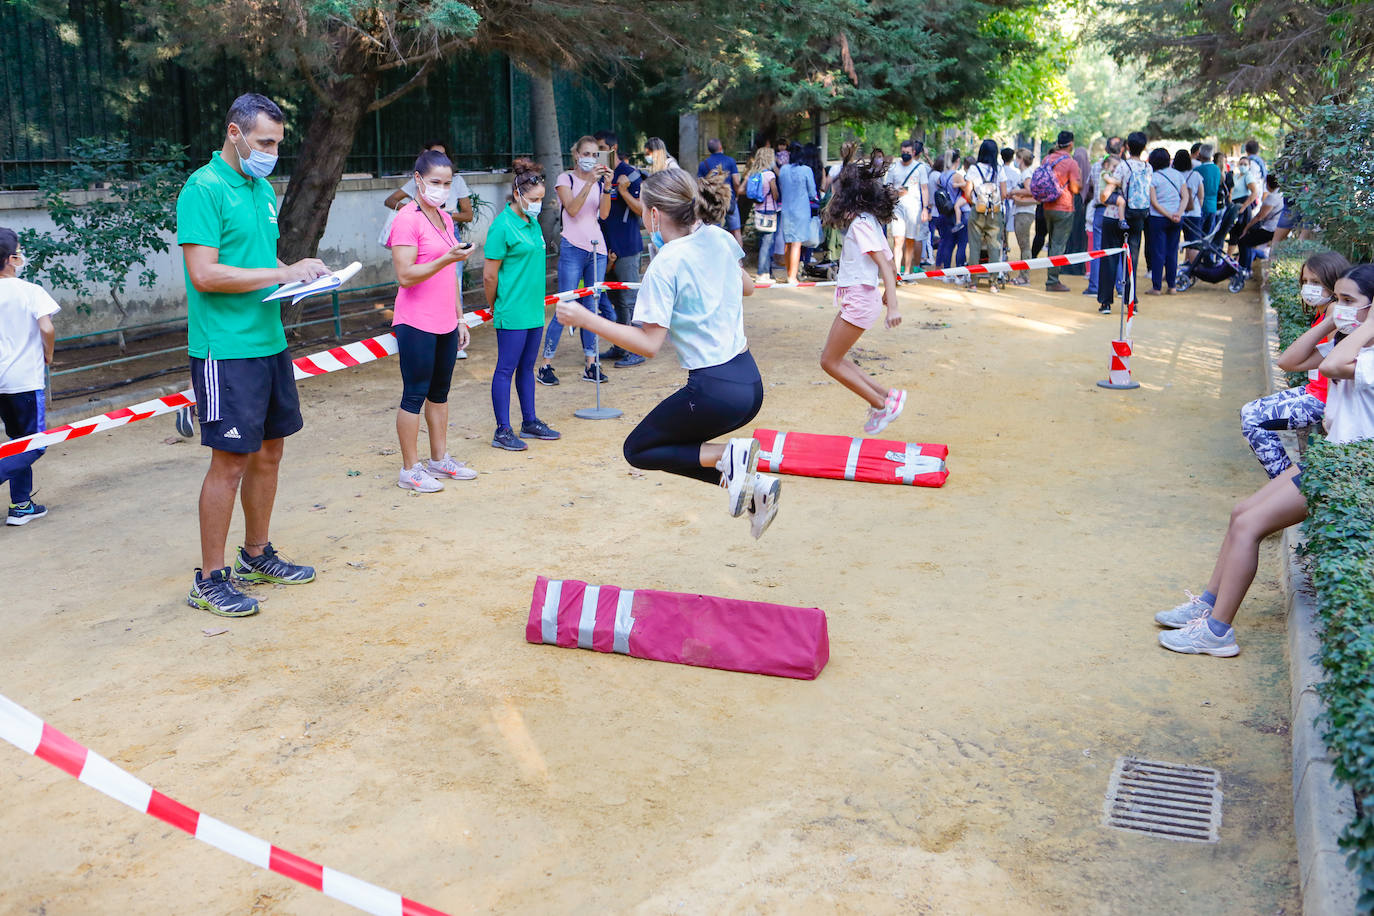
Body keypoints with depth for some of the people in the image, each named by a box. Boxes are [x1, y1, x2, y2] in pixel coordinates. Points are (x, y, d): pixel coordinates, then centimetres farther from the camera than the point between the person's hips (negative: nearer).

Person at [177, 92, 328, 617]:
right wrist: (282, 274, -18)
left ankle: (256, 556, 29)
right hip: (226, 349, -8)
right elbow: (204, 274, -19)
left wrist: (301, 272, 3)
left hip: (270, 341, 8)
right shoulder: (204, 189, -12)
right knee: (231, 459, -5)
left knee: (269, 450, 14)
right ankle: (210, 579, 5)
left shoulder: (263, 188, 15)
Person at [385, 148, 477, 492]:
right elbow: (405, 275, -18)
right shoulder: (407, 219, -12)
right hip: (417, 325, -8)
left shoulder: (444, 218, 14)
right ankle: (410, 470, 7)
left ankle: (440, 458, 25)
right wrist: (447, 258, -27)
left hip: (445, 324, 8)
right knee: (415, 395, -1)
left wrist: (459, 318, 20)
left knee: (440, 392, 14)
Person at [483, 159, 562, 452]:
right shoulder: (502, 225, -14)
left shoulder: (533, 223, 11)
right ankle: (502, 431, 5)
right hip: (512, 314, -8)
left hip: (534, 309, 8)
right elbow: (489, 276, -12)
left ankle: (530, 422, 25)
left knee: (527, 367, 15)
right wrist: (496, 308, -1)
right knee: (506, 369, -1)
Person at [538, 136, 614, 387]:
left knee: (592, 307, 5)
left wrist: (606, 187, -14)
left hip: (596, 248, 5)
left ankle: (590, 364, 10)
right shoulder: (565, 179, 1)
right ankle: (546, 364, -2)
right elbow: (572, 209, -15)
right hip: (573, 248, -4)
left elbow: (604, 214, -1)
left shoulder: (599, 181, 12)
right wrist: (589, 182, -22)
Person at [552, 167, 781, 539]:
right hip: (751, 382, 8)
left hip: (714, 390, -8)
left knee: (638, 450, 14)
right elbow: (746, 286, 24)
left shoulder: (665, 265, -15)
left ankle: (727, 457, -7)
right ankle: (753, 484, 7)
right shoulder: (720, 238, 6)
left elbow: (649, 344, -17)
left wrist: (585, 319, -12)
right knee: (680, 443, 27)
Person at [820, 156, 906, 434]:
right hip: (858, 298, 10)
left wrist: (892, 307, -31)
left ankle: (882, 403, -1)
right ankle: (884, 395, 11)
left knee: (830, 361, -3)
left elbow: (885, 265, -23)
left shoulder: (860, 224, -15)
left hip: (859, 298, -10)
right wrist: (887, 294, 30)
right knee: (833, 357, 13)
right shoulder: (870, 221, 13)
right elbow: (889, 263, 19)